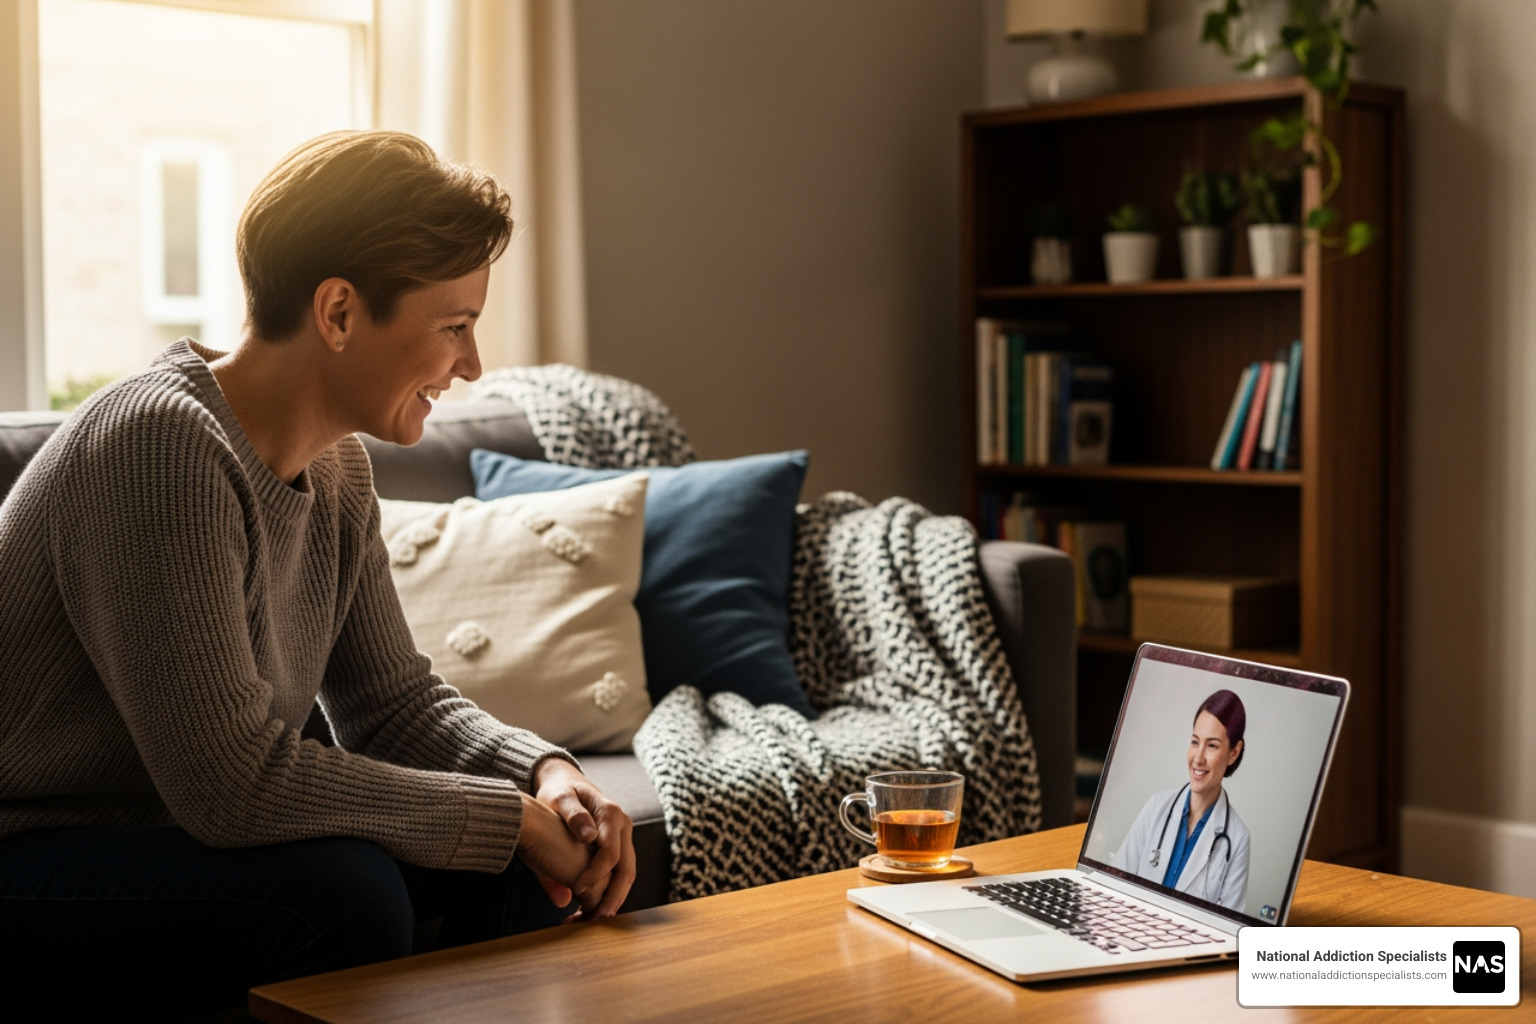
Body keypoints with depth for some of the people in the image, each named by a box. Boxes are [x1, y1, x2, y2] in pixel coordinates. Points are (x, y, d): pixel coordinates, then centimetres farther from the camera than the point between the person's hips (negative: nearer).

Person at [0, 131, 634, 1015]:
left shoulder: (337, 465, 2)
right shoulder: (162, 446, -27)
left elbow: (396, 703, 9)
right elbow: (234, 781, -31)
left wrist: (545, 772, -12)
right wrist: (514, 816, -23)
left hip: (164, 833, 9)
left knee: (499, 864, -2)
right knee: (343, 891, -30)